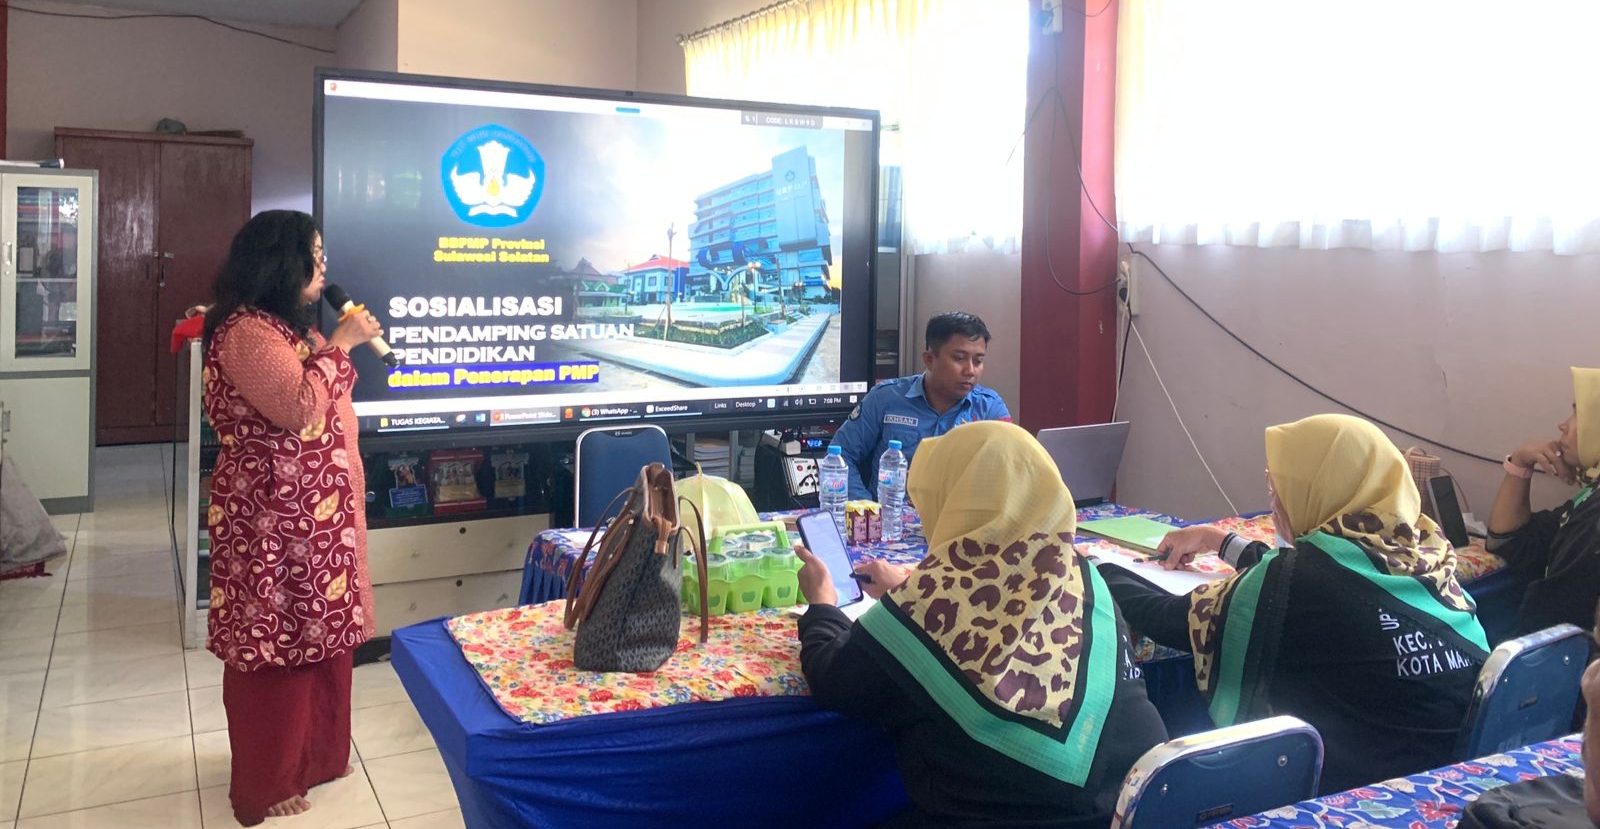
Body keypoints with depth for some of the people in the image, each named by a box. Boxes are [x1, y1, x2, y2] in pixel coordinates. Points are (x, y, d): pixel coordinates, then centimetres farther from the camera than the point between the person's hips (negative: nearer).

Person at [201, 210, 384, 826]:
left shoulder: (289, 325, 15)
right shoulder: (246, 331, -18)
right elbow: (297, 407, -27)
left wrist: (348, 343, 12)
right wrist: (339, 344, -20)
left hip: (315, 511, 10)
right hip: (273, 518, -10)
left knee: (321, 632, 18)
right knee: (274, 641, 1)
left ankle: (315, 753, 33)